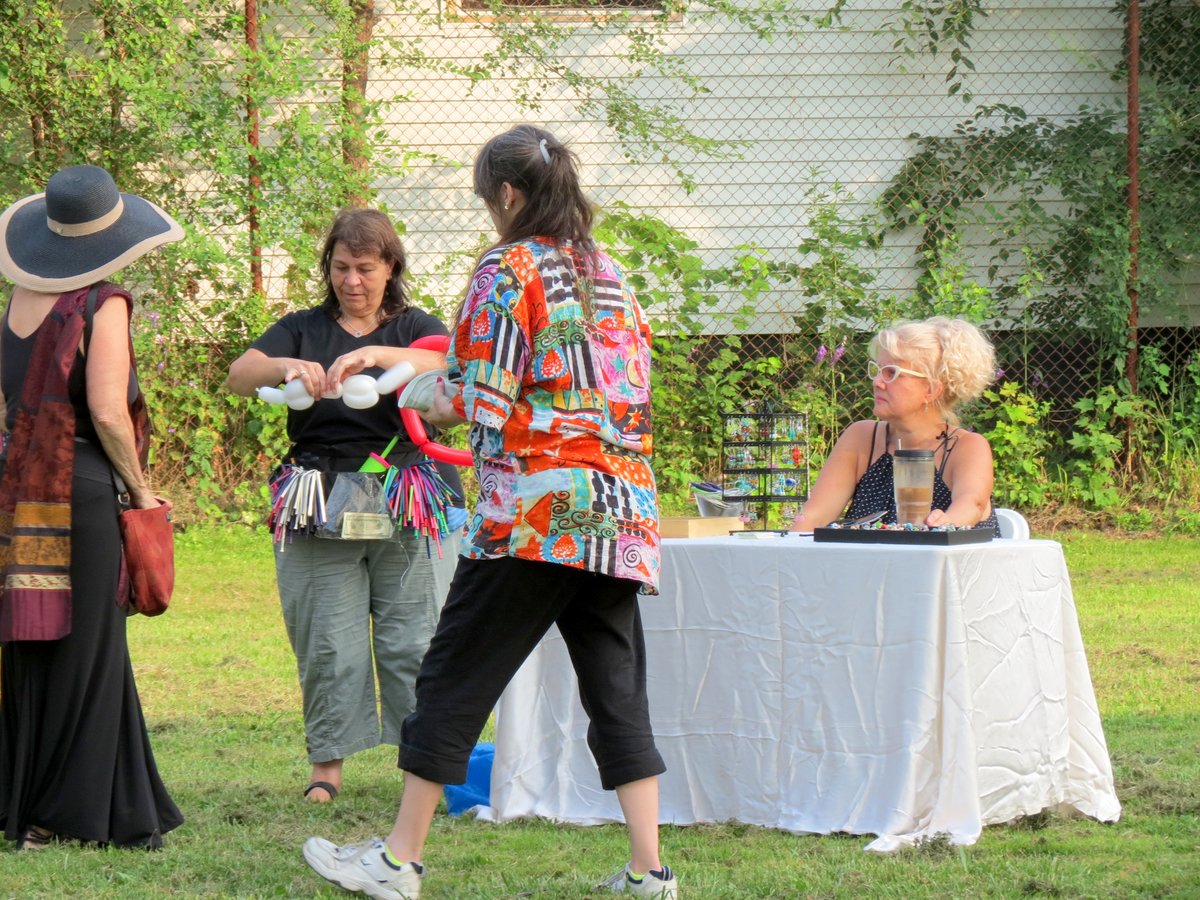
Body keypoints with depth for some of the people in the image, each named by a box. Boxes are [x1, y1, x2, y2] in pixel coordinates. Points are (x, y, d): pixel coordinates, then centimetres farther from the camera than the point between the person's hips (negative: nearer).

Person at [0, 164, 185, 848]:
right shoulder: (103, 305, -10)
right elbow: (107, 412, -16)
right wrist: (140, 487, -4)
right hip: (82, 486, -6)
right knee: (85, 645, 1)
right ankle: (75, 811, 3)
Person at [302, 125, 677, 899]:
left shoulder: (508, 272, -5)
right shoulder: (610, 274, 15)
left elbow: (488, 405, -11)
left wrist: (443, 405, 11)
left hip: (536, 507, -6)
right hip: (622, 511, 6)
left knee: (457, 675, 2)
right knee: (616, 687, 8)